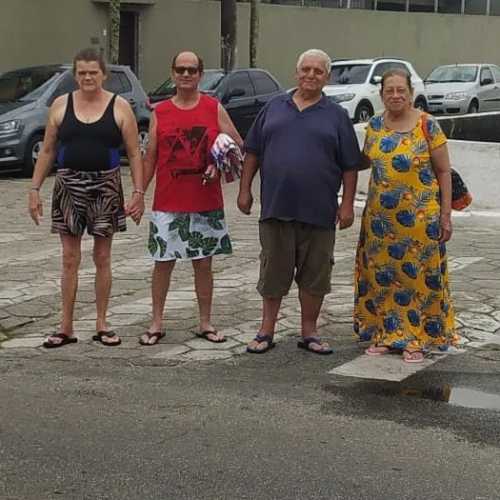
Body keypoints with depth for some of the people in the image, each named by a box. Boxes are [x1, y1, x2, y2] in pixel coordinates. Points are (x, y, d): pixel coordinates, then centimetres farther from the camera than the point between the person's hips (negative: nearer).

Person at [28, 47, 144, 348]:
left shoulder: (120, 107, -1)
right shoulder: (61, 105, 4)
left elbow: (135, 154, -1)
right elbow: (47, 151, 7)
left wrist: (139, 192, -9)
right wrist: (35, 189, 2)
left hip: (106, 187, -1)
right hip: (69, 186, 1)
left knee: (102, 258, 7)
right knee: (70, 259, 5)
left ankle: (102, 325, 17)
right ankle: (67, 327, 12)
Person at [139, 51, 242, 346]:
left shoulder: (214, 109, 2)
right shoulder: (160, 113, 4)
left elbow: (238, 145, 7)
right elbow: (150, 158, 7)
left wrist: (219, 166, -10)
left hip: (207, 204, 0)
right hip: (167, 204, 0)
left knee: (204, 263, 8)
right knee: (163, 262, 4)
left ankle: (206, 324, 19)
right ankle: (157, 324, 14)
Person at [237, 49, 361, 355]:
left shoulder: (336, 116, 5)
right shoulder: (274, 108, 10)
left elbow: (350, 165, 3)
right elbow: (253, 152, 12)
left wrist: (348, 204, -4)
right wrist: (245, 189, 5)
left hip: (319, 212, -1)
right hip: (275, 207, 1)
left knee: (315, 275, 6)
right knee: (273, 273, 7)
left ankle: (309, 332, 19)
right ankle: (267, 331, 17)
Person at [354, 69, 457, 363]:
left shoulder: (428, 125, -6)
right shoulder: (375, 126, 5)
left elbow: (444, 171, -3)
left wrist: (446, 214, -7)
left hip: (420, 218, -4)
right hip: (381, 218, 4)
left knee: (419, 277, 1)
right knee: (382, 276, 9)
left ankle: (415, 339, 12)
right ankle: (387, 334, 22)